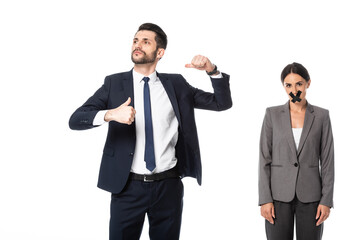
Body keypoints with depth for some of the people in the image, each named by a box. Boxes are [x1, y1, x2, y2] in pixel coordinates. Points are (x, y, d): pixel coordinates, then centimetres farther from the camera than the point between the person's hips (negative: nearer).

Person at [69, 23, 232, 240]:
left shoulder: (176, 84, 7)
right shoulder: (114, 83, 2)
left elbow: (223, 103, 6)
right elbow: (75, 120, -8)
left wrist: (213, 71, -10)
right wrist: (110, 114, -27)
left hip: (168, 186, 1)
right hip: (127, 187, -1)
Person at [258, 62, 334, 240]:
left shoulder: (321, 116, 3)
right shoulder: (272, 114, 2)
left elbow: (327, 160, 3)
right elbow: (264, 158, 0)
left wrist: (326, 199, -4)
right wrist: (265, 199, -6)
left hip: (310, 196, 0)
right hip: (279, 195, 0)